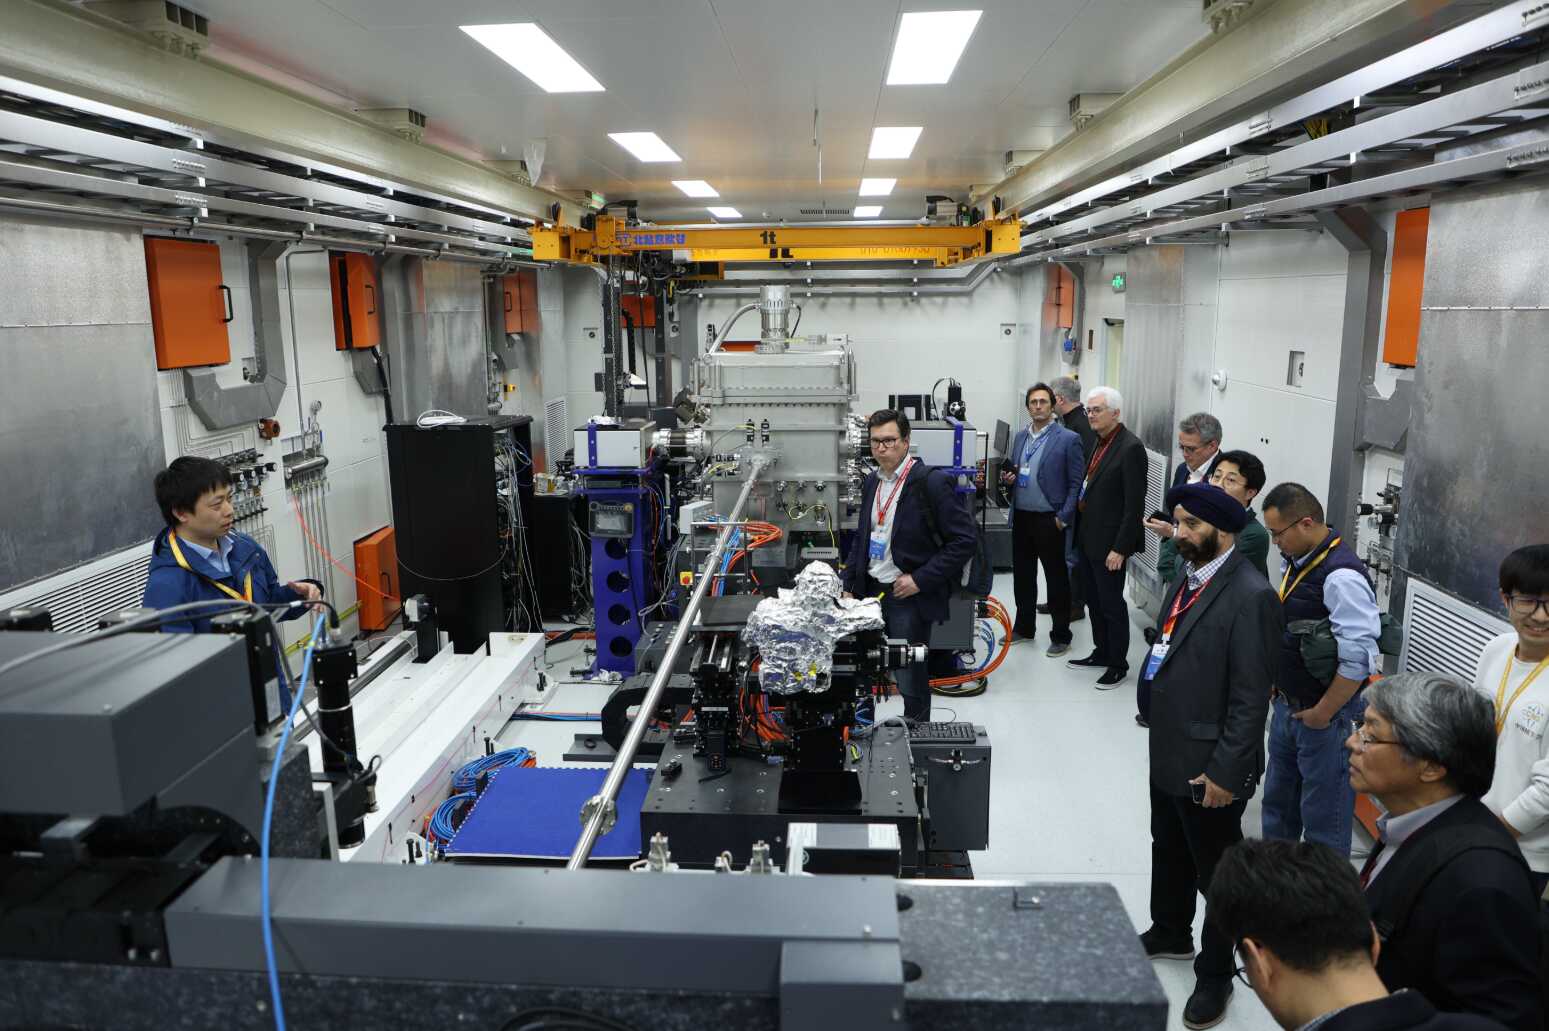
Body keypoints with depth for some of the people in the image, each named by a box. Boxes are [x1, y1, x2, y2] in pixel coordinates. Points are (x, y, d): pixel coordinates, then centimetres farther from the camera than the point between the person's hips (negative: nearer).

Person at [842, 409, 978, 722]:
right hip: (872, 591, 6)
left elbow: (965, 541, -14)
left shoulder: (931, 482, -12)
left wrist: (920, 580, -16)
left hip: (909, 596, -6)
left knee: (911, 679, 1)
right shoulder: (872, 482, 10)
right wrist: (850, 585, 11)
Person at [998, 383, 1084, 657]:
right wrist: (1008, 478, -3)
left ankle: (1061, 636, 17)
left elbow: (1076, 484, -8)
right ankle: (1024, 628, 30)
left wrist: (1063, 518, -14)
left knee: (1056, 578, 5)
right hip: (1021, 518, 6)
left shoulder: (1068, 439, -8)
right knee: (1022, 575, 15)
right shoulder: (1020, 436, 10)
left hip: (1049, 520, -6)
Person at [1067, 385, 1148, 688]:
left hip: (1108, 543, -8)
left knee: (1112, 605, 4)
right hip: (1086, 538, 8)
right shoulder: (1099, 442, 8)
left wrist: (1120, 548, -19)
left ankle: (1118, 664, 18)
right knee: (1094, 601, 18)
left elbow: (1134, 504, -19)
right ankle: (1101, 653, 33)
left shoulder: (1131, 448, -17)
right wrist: (1079, 533, 11)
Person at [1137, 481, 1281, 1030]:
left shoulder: (1250, 595, -21)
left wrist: (1225, 771, -19)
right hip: (1168, 753, 8)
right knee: (1169, 851, 25)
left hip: (1209, 764, -8)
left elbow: (1251, 696, -21)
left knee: (1215, 871, 11)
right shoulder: (1189, 576, 4)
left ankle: (1214, 974, 30)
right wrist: (1161, 736, 13)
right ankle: (1170, 934, 47)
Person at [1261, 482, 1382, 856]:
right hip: (1288, 705, 9)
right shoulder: (1295, 561, 3)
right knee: (1277, 801, 23)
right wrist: (1279, 691, 14)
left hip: (1326, 716, -9)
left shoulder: (1341, 577, -25)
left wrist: (1321, 714, -18)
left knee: (1323, 816, 6)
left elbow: (1358, 660, -28)